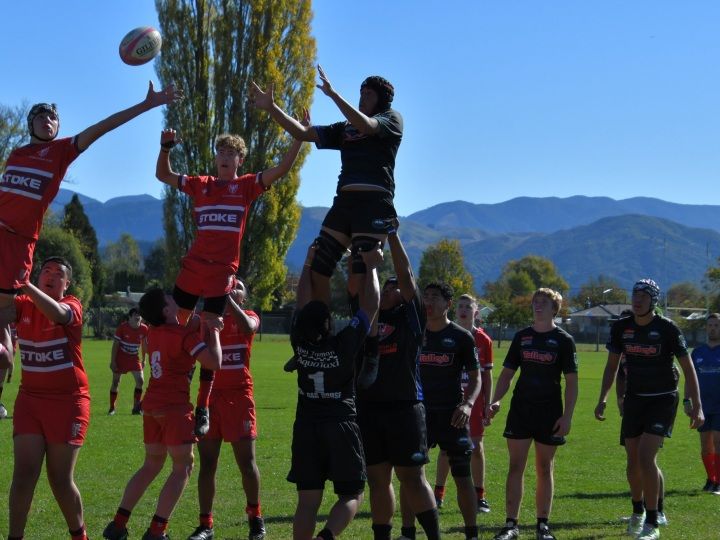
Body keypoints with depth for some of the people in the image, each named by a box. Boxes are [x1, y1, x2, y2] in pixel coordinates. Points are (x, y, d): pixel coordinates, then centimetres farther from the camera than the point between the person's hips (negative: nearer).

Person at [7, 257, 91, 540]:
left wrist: (24, 284, -45)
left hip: (68, 402, -3)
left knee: (60, 478, 2)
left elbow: (55, 312, -32)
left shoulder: (72, 306, -8)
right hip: (29, 399, 3)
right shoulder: (23, 305, 3)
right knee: (24, 472, -7)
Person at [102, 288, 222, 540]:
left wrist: (204, 321, 11)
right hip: (175, 406, -8)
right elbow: (214, 363, -13)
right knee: (183, 467, 2)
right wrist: (213, 331, -2)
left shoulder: (154, 332, 9)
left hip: (152, 405, 8)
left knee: (152, 463, 19)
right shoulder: (185, 335, -14)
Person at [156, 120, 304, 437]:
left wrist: (299, 137, -11)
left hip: (222, 271, -2)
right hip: (192, 266, 2)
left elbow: (282, 169, -3)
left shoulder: (246, 186, 5)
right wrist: (165, 148, 0)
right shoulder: (200, 185, 11)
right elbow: (163, 175, 16)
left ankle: (203, 408, 6)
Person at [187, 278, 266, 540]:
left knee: (246, 461, 1)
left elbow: (248, 327, -20)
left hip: (238, 396, -2)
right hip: (210, 395, 2)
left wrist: (227, 298, -21)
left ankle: (255, 516, 18)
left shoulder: (249, 316, 5)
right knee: (207, 463, 2)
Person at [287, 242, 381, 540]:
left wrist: (309, 263, 14)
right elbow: (370, 305, -5)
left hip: (306, 426, 4)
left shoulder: (300, 343, -2)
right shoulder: (343, 345, -12)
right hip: (341, 426, -4)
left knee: (308, 500, 5)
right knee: (352, 495, 5)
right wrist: (370, 267, 5)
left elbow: (303, 304, 11)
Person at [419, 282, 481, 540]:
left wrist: (468, 404, -18)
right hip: (419, 412, 3)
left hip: (452, 414, -3)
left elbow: (475, 377, 0)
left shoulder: (461, 337, -2)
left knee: (463, 477, 1)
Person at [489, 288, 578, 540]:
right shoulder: (522, 336, 9)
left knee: (544, 469, 4)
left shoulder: (563, 340, -1)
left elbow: (571, 381, -3)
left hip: (549, 413, -2)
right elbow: (507, 373, 12)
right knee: (515, 467, -1)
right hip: (520, 409, 2)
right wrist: (495, 400, -3)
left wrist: (567, 416, -11)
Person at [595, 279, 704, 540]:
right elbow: (612, 366, 12)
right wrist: (602, 399, 5)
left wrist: (697, 406, -13)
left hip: (663, 400, -4)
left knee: (646, 457, -18)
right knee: (633, 461, 7)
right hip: (634, 399, 4)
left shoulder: (667, 329, -12)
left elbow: (688, 368, -8)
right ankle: (637, 511, 33)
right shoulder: (621, 328, 0)